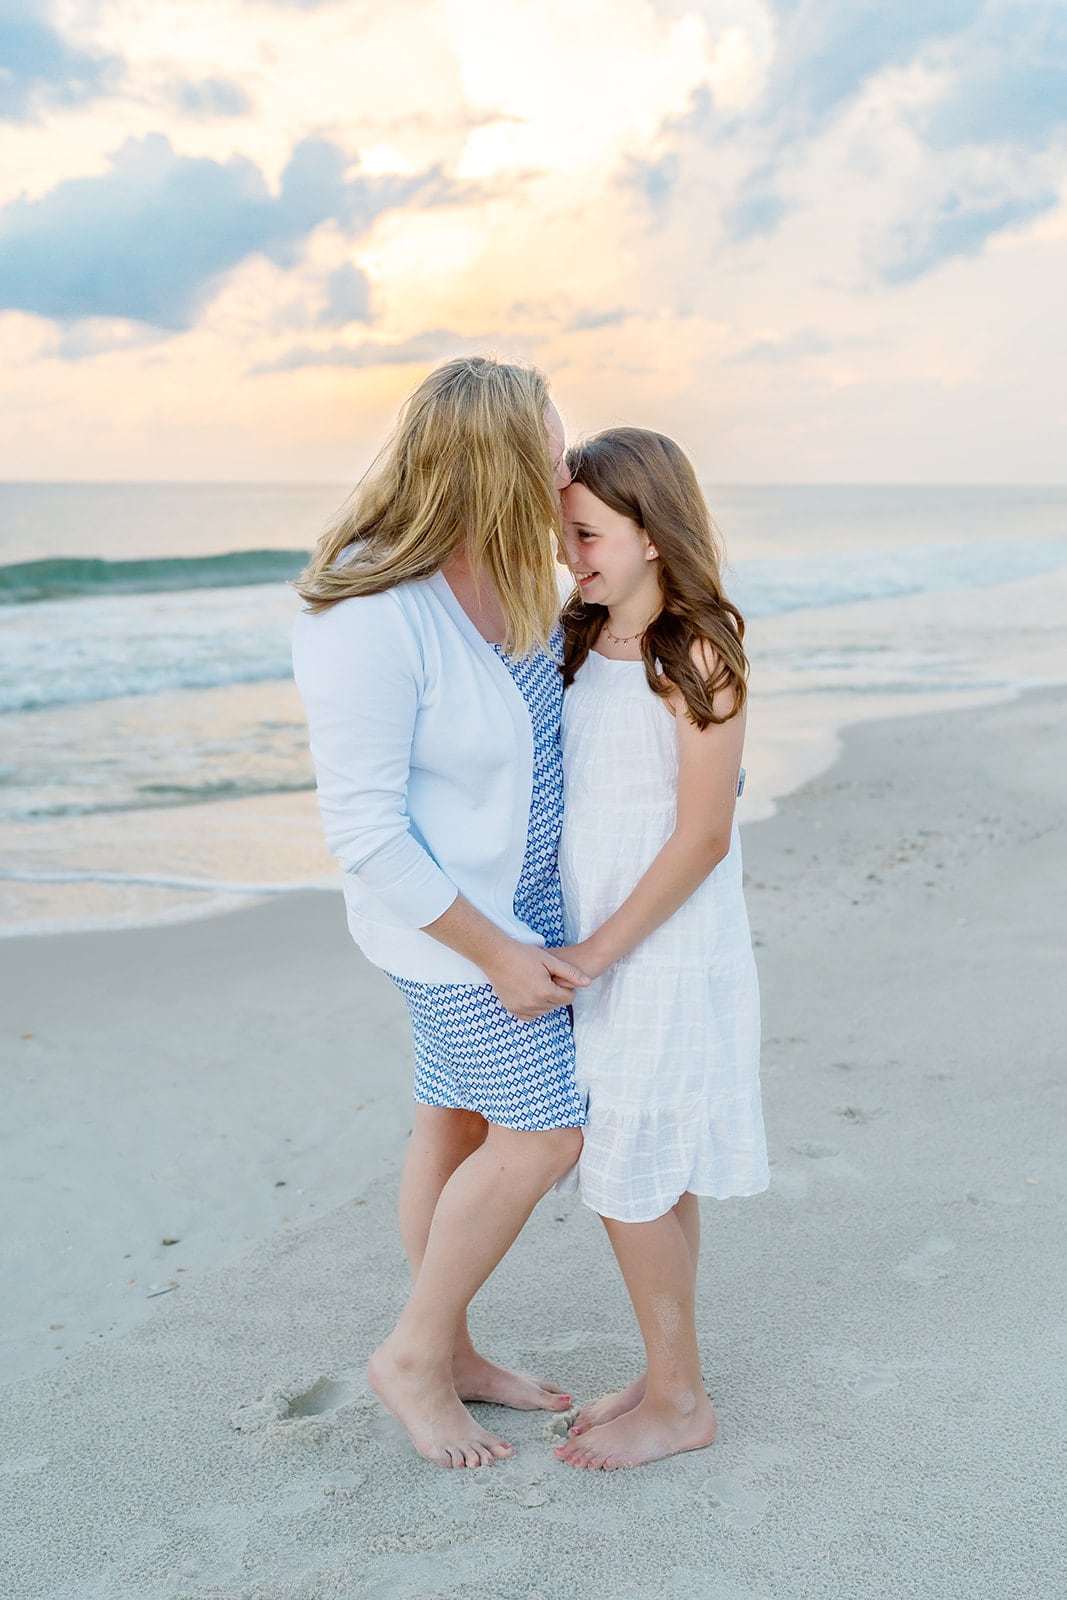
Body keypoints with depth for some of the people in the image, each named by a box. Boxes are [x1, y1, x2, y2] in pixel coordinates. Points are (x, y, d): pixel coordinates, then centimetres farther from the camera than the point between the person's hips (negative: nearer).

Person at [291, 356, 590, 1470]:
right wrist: (499, 954, -21)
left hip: (521, 889, 8)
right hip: (457, 917, -8)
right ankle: (413, 1355, 19)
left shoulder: (500, 572, -4)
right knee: (542, 1137, -1)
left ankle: (449, 1353, 34)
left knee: (460, 1124, 17)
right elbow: (365, 831, -25)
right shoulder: (370, 622, -29)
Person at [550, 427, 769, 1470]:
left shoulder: (698, 653, -16)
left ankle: (678, 1403, 18)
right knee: (654, 1179, 16)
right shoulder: (581, 643, 7)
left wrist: (594, 953, -18)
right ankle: (670, 1376, 30)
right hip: (598, 945, 7)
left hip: (666, 950, -7)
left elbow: (702, 836, -18)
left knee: (629, 1181, 1)